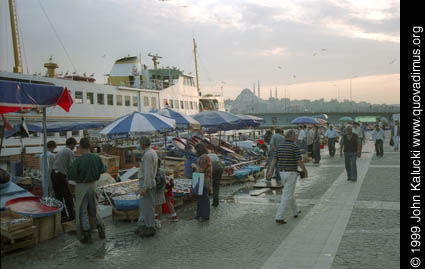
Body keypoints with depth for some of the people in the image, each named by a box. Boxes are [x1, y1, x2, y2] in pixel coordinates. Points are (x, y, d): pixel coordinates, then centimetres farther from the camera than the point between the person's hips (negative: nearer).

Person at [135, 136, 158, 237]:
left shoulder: (148, 154, -19)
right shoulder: (152, 152, 12)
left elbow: (148, 172, -24)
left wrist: (145, 188, -24)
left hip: (146, 183, -10)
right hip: (146, 183, 10)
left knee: (148, 206, -1)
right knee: (142, 205, 17)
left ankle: (150, 229, 8)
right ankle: (142, 225, 27)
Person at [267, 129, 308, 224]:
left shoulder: (280, 146, 5)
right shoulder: (295, 147, -14)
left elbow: (274, 159, 1)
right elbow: (300, 162, -14)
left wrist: (270, 171, -1)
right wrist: (305, 170, 3)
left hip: (282, 173, 7)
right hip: (291, 174, -7)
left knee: (289, 192, 25)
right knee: (287, 196, -5)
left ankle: (296, 211, 41)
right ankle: (279, 217, -9)